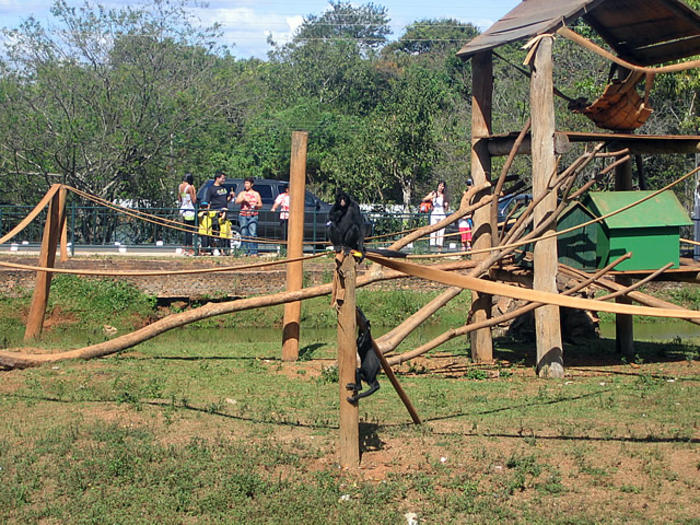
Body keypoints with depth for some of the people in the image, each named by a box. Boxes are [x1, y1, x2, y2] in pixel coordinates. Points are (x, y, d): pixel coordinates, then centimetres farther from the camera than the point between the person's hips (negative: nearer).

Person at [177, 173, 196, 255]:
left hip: (182, 209, 8)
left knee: (186, 230, 14)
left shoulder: (180, 186, 9)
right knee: (190, 230, -5)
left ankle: (185, 249, 16)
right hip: (190, 210, -8)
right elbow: (194, 200, -12)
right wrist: (194, 192, -2)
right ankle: (189, 249, -5)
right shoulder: (190, 187, -13)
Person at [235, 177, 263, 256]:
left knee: (253, 234, -12)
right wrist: (244, 199, -18)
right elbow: (237, 201, -1)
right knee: (244, 234, -2)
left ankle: (253, 252, -16)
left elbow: (260, 205, 14)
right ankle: (245, 252, 4)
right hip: (243, 215, 1)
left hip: (253, 216, -1)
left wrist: (256, 205, -7)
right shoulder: (242, 193, 14)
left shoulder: (256, 194, 14)